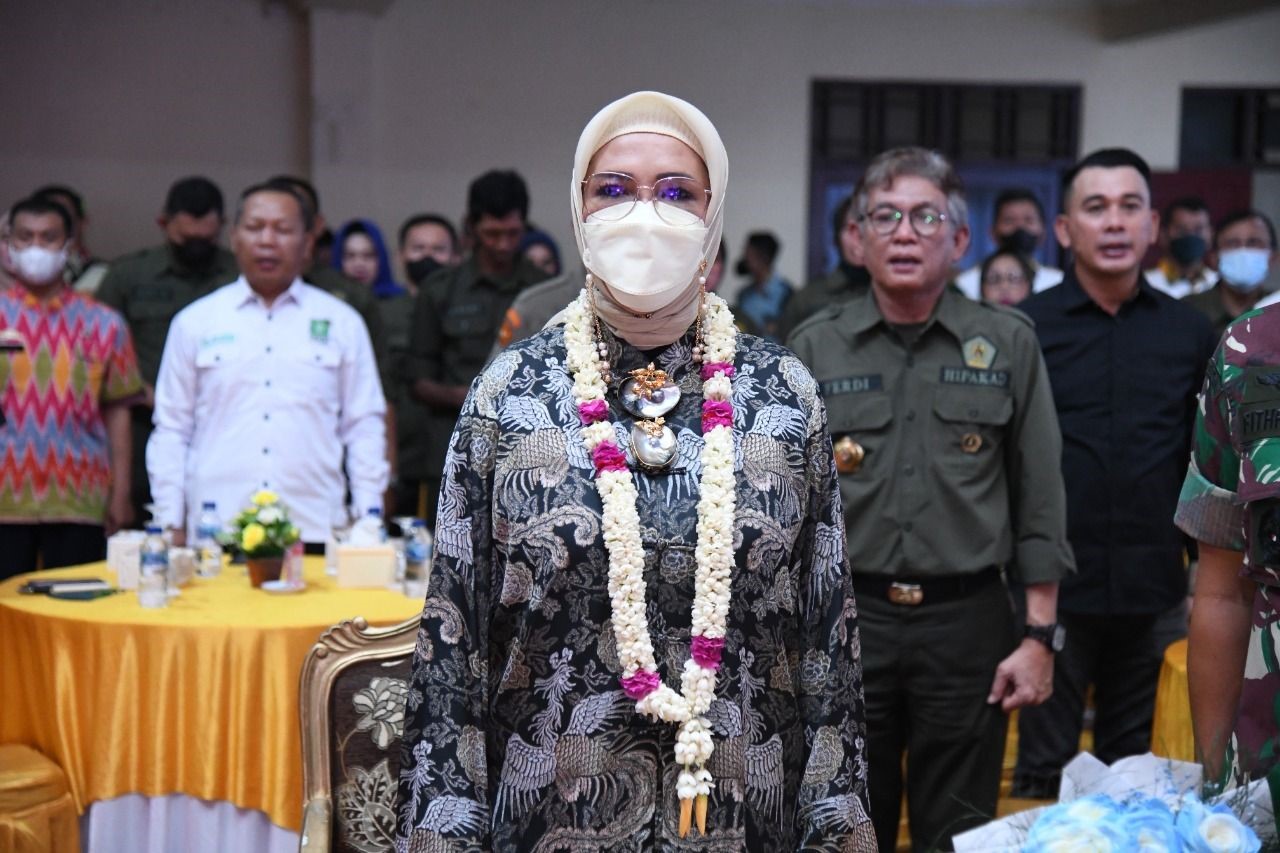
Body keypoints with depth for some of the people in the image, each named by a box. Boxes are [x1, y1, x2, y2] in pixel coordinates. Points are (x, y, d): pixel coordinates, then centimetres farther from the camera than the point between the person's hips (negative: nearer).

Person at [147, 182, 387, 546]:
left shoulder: (342, 323, 11)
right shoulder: (194, 322, 11)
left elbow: (364, 427, 10)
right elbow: (171, 431, 11)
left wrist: (368, 521, 3)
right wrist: (171, 526, 5)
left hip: (315, 530, 0)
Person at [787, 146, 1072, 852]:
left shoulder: (1008, 345, 2)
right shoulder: (813, 349, 2)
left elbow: (1040, 503, 3)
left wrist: (1039, 635, -2)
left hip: (969, 624, 0)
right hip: (844, 622, 1)